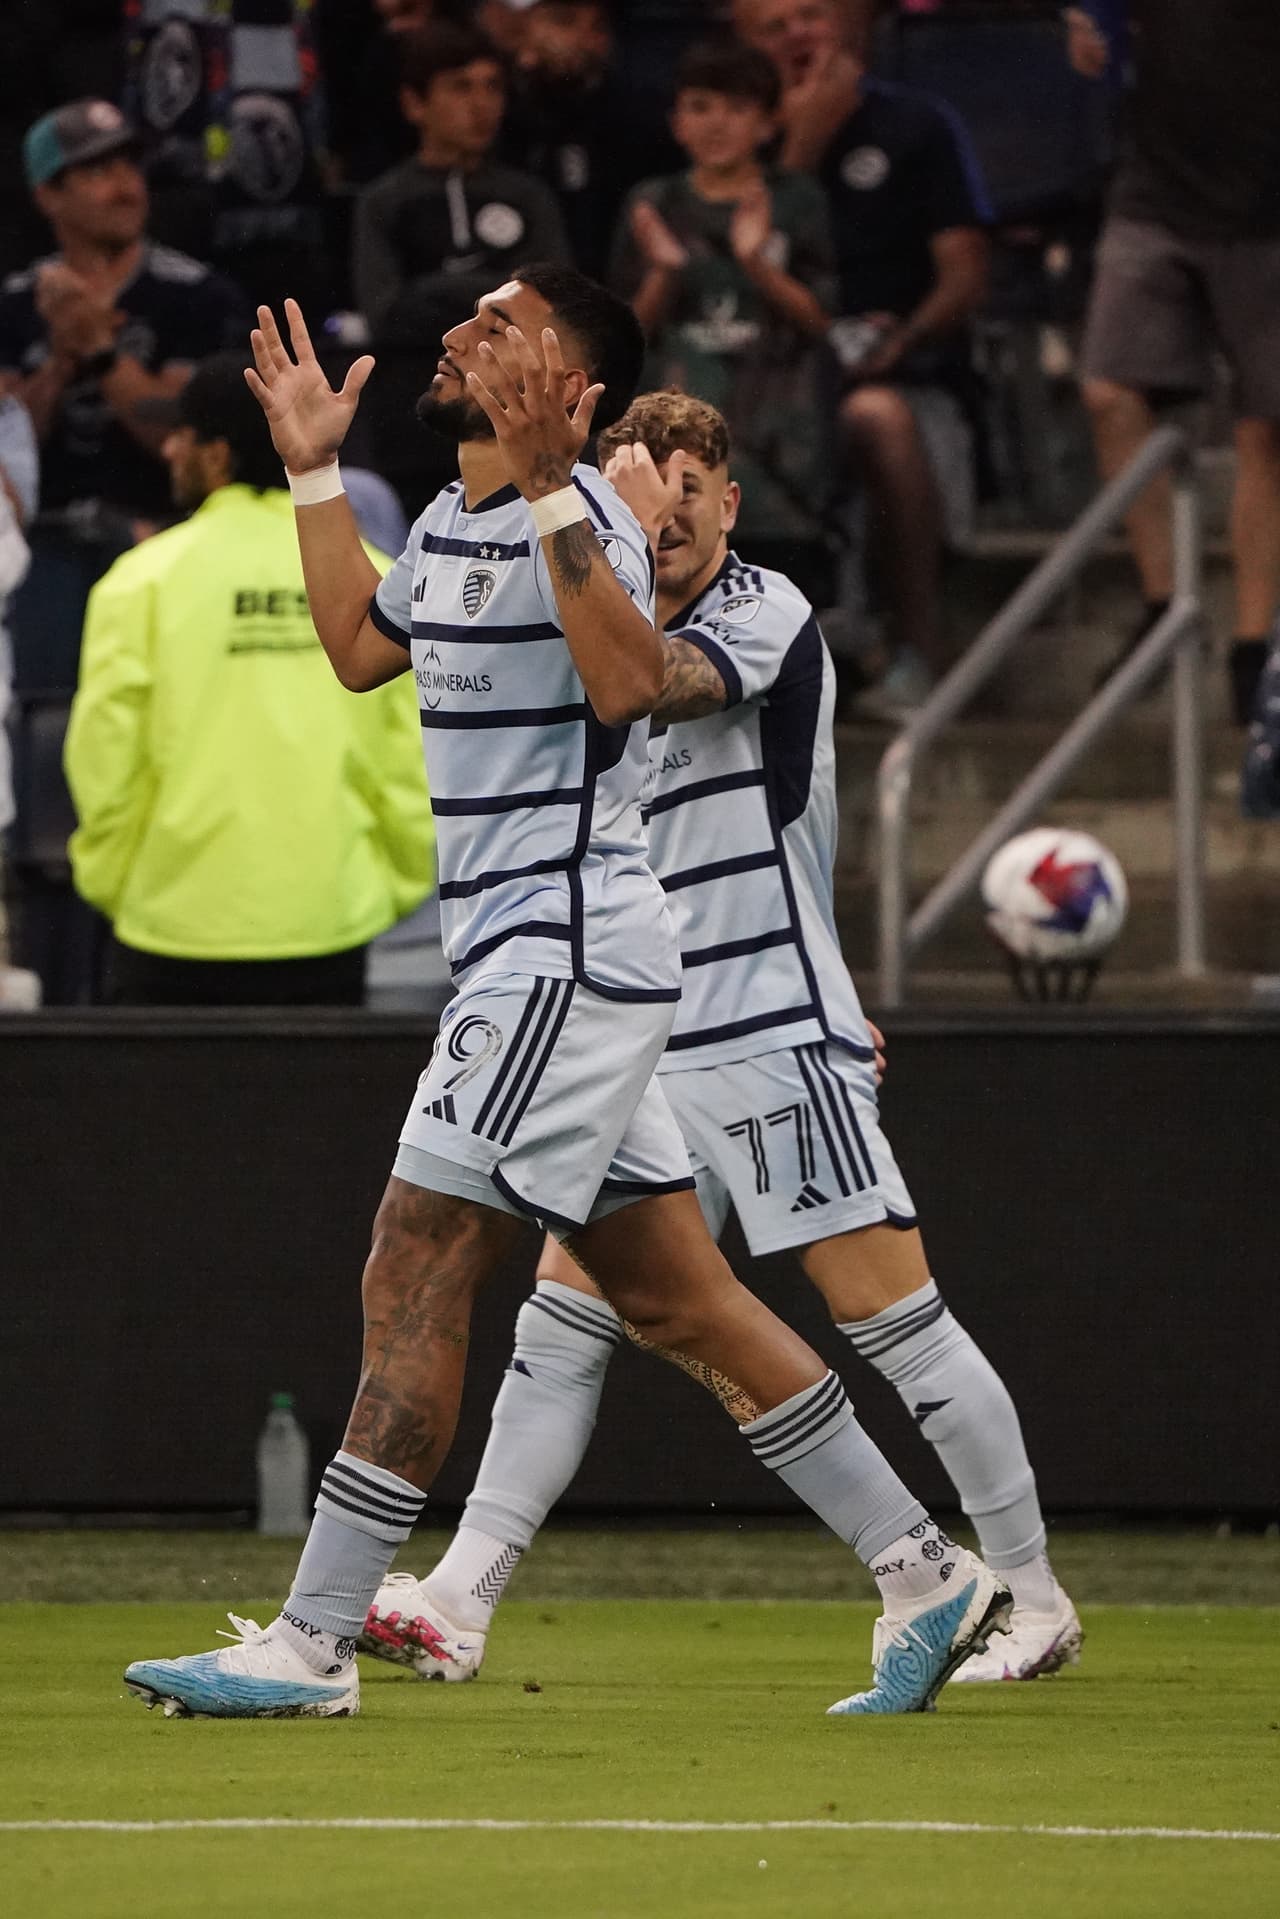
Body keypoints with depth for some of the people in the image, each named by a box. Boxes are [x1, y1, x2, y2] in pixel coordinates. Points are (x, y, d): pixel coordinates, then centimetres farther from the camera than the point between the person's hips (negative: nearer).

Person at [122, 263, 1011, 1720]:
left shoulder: (579, 517, -15)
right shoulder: (452, 521, 15)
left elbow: (630, 681, -34)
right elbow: (358, 648, 34)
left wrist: (548, 484, -37)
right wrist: (313, 471, 29)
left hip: (564, 957, -10)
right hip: (524, 960, 10)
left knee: (413, 1282, -9)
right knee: (678, 1302, 10)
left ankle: (312, 1643, -7)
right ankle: (926, 1577, 14)